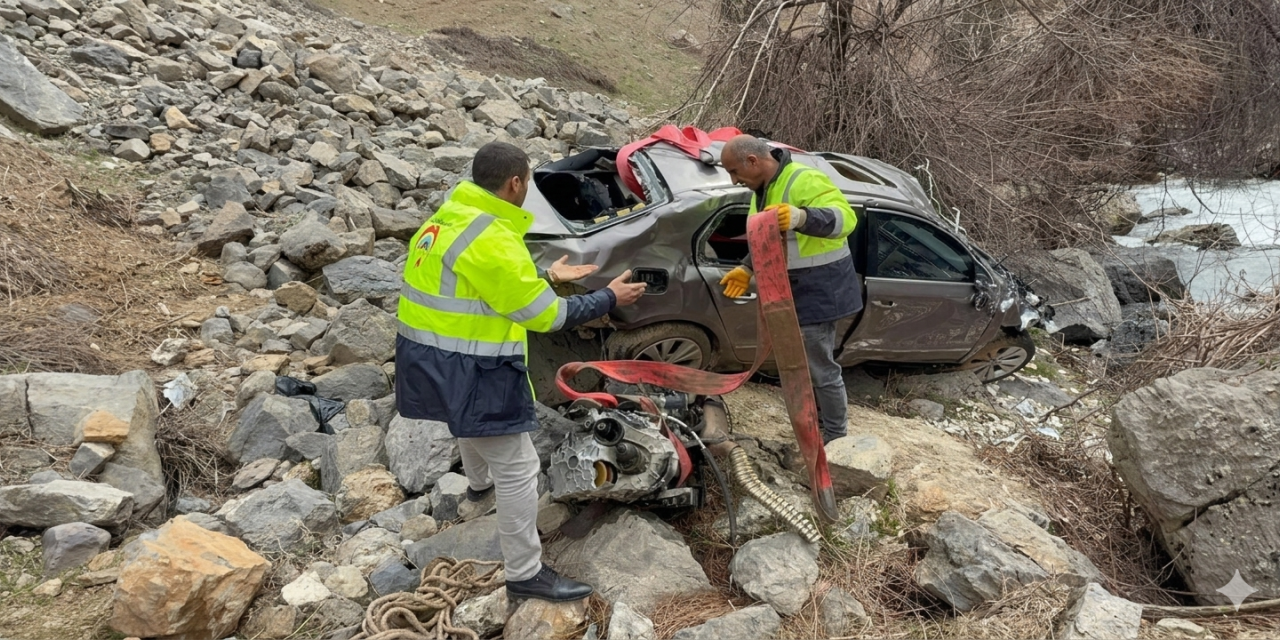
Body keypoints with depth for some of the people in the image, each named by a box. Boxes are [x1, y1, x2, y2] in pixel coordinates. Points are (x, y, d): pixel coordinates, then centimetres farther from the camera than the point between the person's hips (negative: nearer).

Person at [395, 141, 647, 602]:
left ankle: (480, 491, 64)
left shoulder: (447, 218, 6)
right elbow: (545, 316, -19)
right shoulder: (491, 240, -24)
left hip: (429, 357, 10)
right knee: (518, 470, 1)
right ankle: (526, 575, 12)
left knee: (475, 427, 37)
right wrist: (609, 298, -6)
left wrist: (549, 277, 23)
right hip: (469, 370, -10)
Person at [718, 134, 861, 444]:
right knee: (804, 362, 20)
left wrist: (800, 216, -50)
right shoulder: (762, 189, 10)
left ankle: (837, 440, 12)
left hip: (818, 288, -10)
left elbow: (845, 217, -34)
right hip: (794, 289, 10)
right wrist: (747, 269, 13)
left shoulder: (804, 181, -22)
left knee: (821, 367, -2)